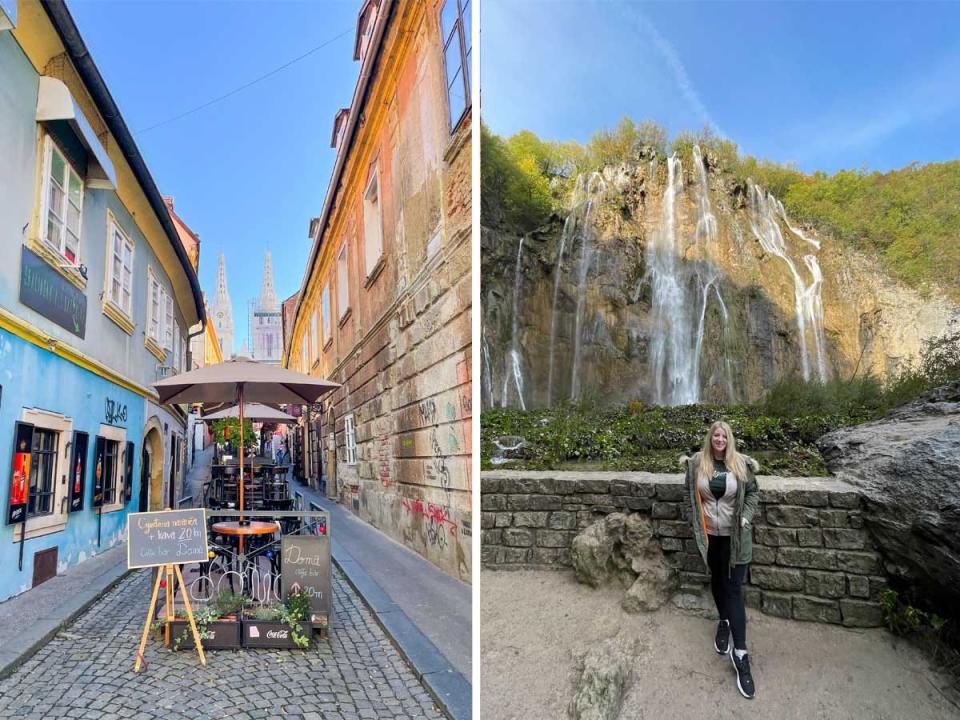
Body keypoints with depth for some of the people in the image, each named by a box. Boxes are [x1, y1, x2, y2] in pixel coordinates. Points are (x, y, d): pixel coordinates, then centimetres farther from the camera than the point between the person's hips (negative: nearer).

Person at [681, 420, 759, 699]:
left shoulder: (741, 463, -8)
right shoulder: (698, 462, -5)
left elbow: (753, 492, 4)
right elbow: (691, 491, 11)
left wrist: (746, 516, -8)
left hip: (734, 536, -2)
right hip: (709, 534, 2)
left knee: (734, 588, -4)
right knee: (716, 580, 17)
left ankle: (740, 653, -3)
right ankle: (724, 621, 41)